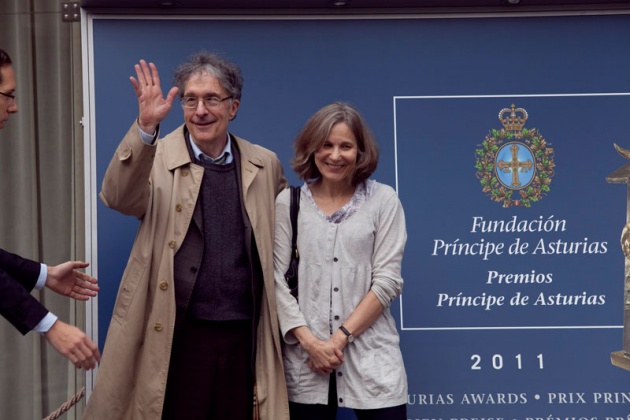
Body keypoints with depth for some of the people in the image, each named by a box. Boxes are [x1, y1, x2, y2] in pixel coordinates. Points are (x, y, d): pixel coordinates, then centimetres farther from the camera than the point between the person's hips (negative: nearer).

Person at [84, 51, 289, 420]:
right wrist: (146, 127, -35)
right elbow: (118, 197, -21)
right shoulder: (157, 158, -2)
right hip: (178, 335, -2)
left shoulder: (265, 166, 8)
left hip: (244, 336, 3)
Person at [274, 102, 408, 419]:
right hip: (304, 356, 1)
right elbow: (276, 277, 1)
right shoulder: (288, 202, 4)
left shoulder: (384, 200, 3)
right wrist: (308, 340, -9)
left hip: (369, 355, 0)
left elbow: (387, 280, -2)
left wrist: (340, 337, -8)